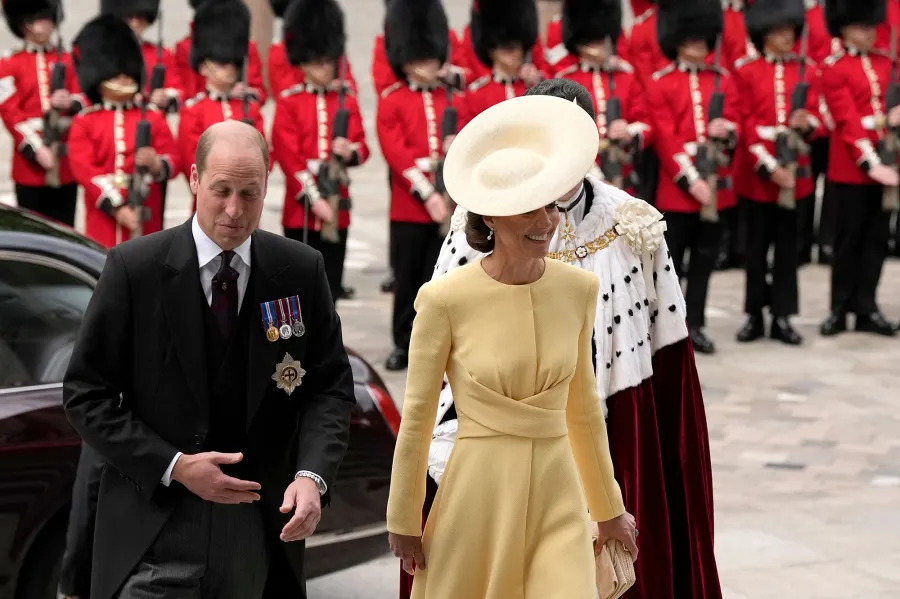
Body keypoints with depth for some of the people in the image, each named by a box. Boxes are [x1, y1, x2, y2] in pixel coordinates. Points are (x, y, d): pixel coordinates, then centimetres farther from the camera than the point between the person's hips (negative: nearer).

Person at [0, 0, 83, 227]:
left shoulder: (69, 61, 12)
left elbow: (84, 100, 11)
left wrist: (70, 103, -14)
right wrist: (36, 149, -15)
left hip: (66, 161, 3)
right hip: (30, 160, -2)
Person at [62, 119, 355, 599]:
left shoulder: (301, 270, 1)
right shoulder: (134, 267, -7)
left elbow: (331, 386, 3)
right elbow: (86, 394, -4)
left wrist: (312, 475, -15)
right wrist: (173, 467, -14)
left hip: (260, 528, 3)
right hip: (155, 523, -2)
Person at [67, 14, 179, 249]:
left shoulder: (152, 117, 10)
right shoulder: (84, 122, 3)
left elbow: (173, 160, 6)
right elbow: (83, 167, -7)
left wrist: (157, 164, -20)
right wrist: (116, 207, -16)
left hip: (144, 217, 1)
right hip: (103, 217, -1)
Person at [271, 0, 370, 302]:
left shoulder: (347, 100, 10)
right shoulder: (288, 102, -2)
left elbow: (361, 147, 9)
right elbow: (288, 155, -8)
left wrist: (350, 151, -16)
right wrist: (314, 198, -14)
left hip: (337, 206, 3)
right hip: (301, 208, -3)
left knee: (329, 287, 6)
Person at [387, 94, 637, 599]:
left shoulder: (579, 290, 1)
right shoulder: (445, 300, -10)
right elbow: (416, 419, -2)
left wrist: (608, 507, 19)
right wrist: (404, 522, 3)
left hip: (557, 500, 3)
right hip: (477, 496, -2)